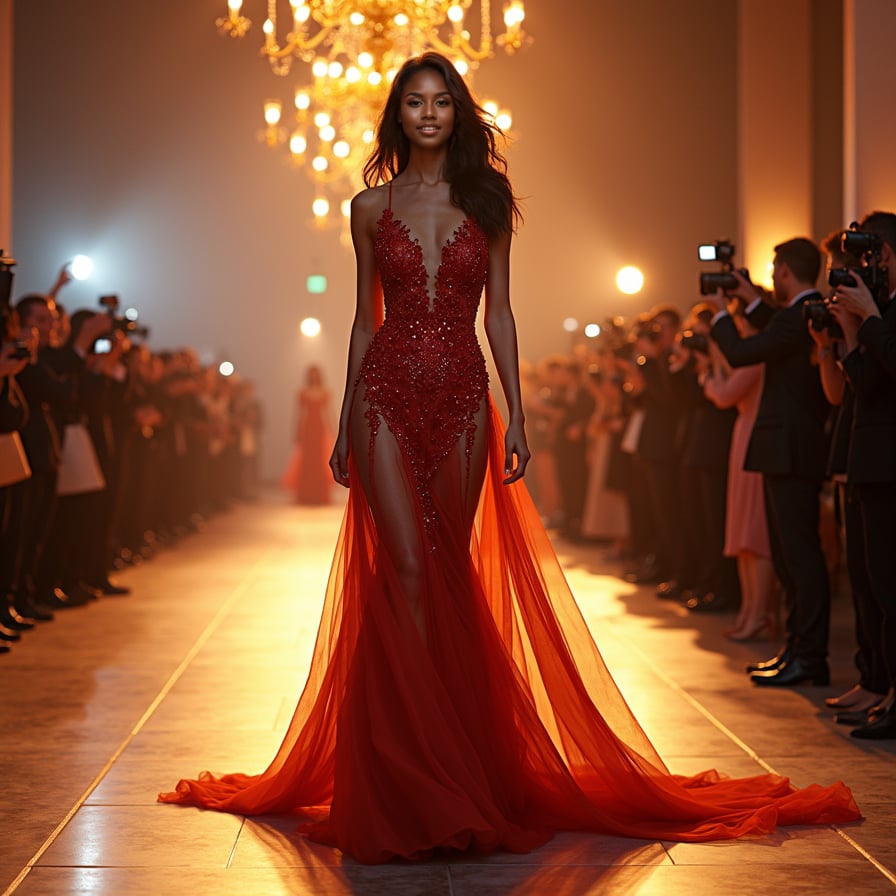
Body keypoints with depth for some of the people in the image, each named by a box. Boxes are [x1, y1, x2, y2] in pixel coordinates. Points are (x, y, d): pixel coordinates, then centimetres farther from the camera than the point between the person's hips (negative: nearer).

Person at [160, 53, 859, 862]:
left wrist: (516, 415, -1)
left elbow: (498, 311, 6)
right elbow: (364, 318, 11)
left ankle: (456, 755, 16)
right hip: (387, 394, -1)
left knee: (452, 574, 4)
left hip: (462, 399, 1)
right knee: (407, 570, -9)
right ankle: (431, 770, -7)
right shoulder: (372, 206, 8)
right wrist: (345, 421, 8)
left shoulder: (486, 201, 8)